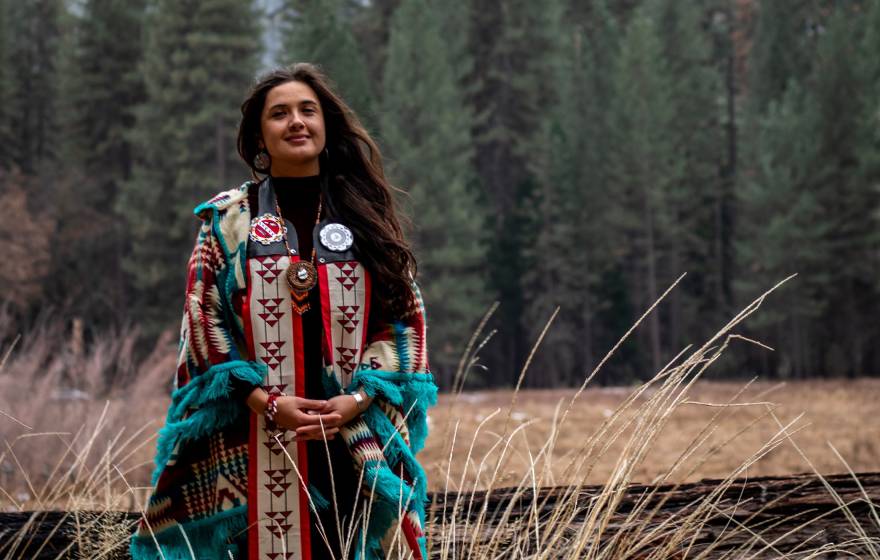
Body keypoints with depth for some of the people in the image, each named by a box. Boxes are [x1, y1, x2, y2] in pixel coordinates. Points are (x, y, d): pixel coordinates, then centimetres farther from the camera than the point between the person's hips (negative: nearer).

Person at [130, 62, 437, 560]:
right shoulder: (227, 221, 6)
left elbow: (403, 318, 5)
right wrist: (267, 402, -12)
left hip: (358, 443, 1)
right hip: (255, 443, -1)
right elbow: (205, 323, 1)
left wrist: (357, 399, -10)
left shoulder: (366, 216, 10)